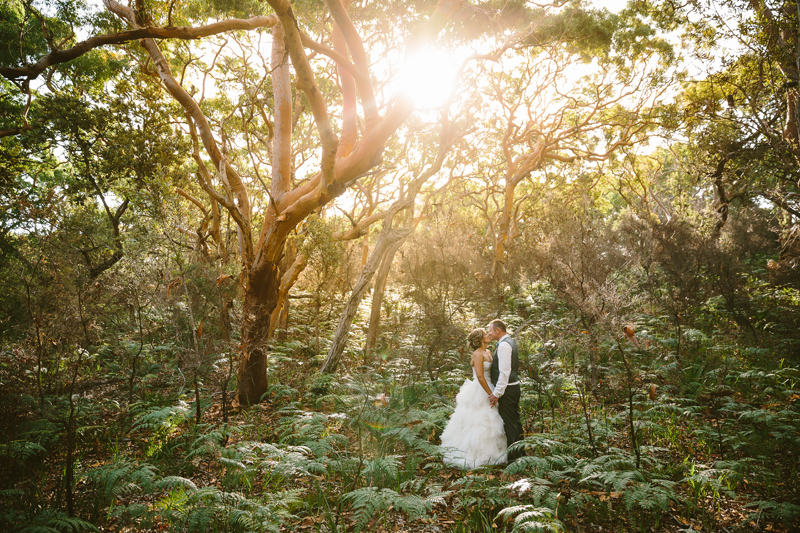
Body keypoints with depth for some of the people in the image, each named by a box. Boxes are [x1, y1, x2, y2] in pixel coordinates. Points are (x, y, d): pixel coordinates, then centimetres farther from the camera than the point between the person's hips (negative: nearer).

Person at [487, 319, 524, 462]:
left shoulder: (504, 345, -19)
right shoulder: (510, 342, 14)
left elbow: (504, 372, -24)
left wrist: (497, 393, -22)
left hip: (507, 390, -11)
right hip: (514, 386, 11)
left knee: (509, 423, -3)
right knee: (515, 420, 18)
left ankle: (513, 457, 3)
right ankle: (520, 453, 28)